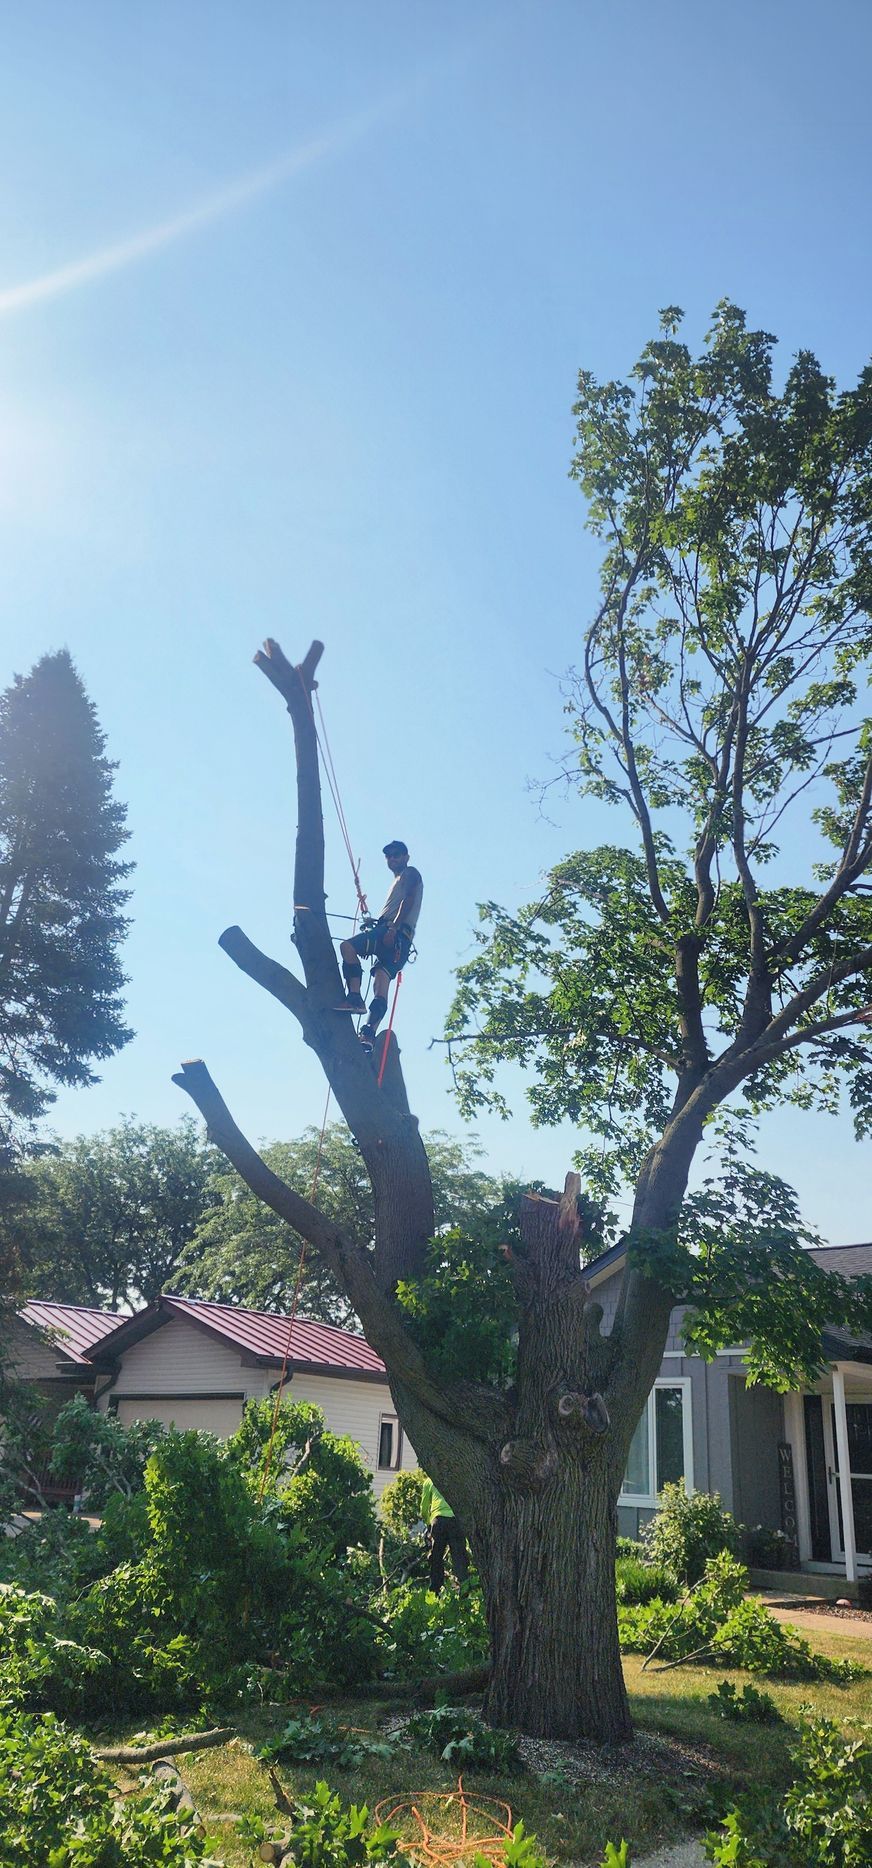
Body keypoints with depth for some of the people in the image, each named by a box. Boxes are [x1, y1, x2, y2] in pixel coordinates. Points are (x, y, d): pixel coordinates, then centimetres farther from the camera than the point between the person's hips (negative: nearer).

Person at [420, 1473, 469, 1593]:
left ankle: (434, 1592, 10)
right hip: (456, 1518, 2)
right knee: (459, 1557, 0)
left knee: (436, 1560, 10)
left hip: (439, 1519, -1)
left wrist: (428, 1523, 33)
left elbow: (424, 1509, 19)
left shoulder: (430, 1481, 19)